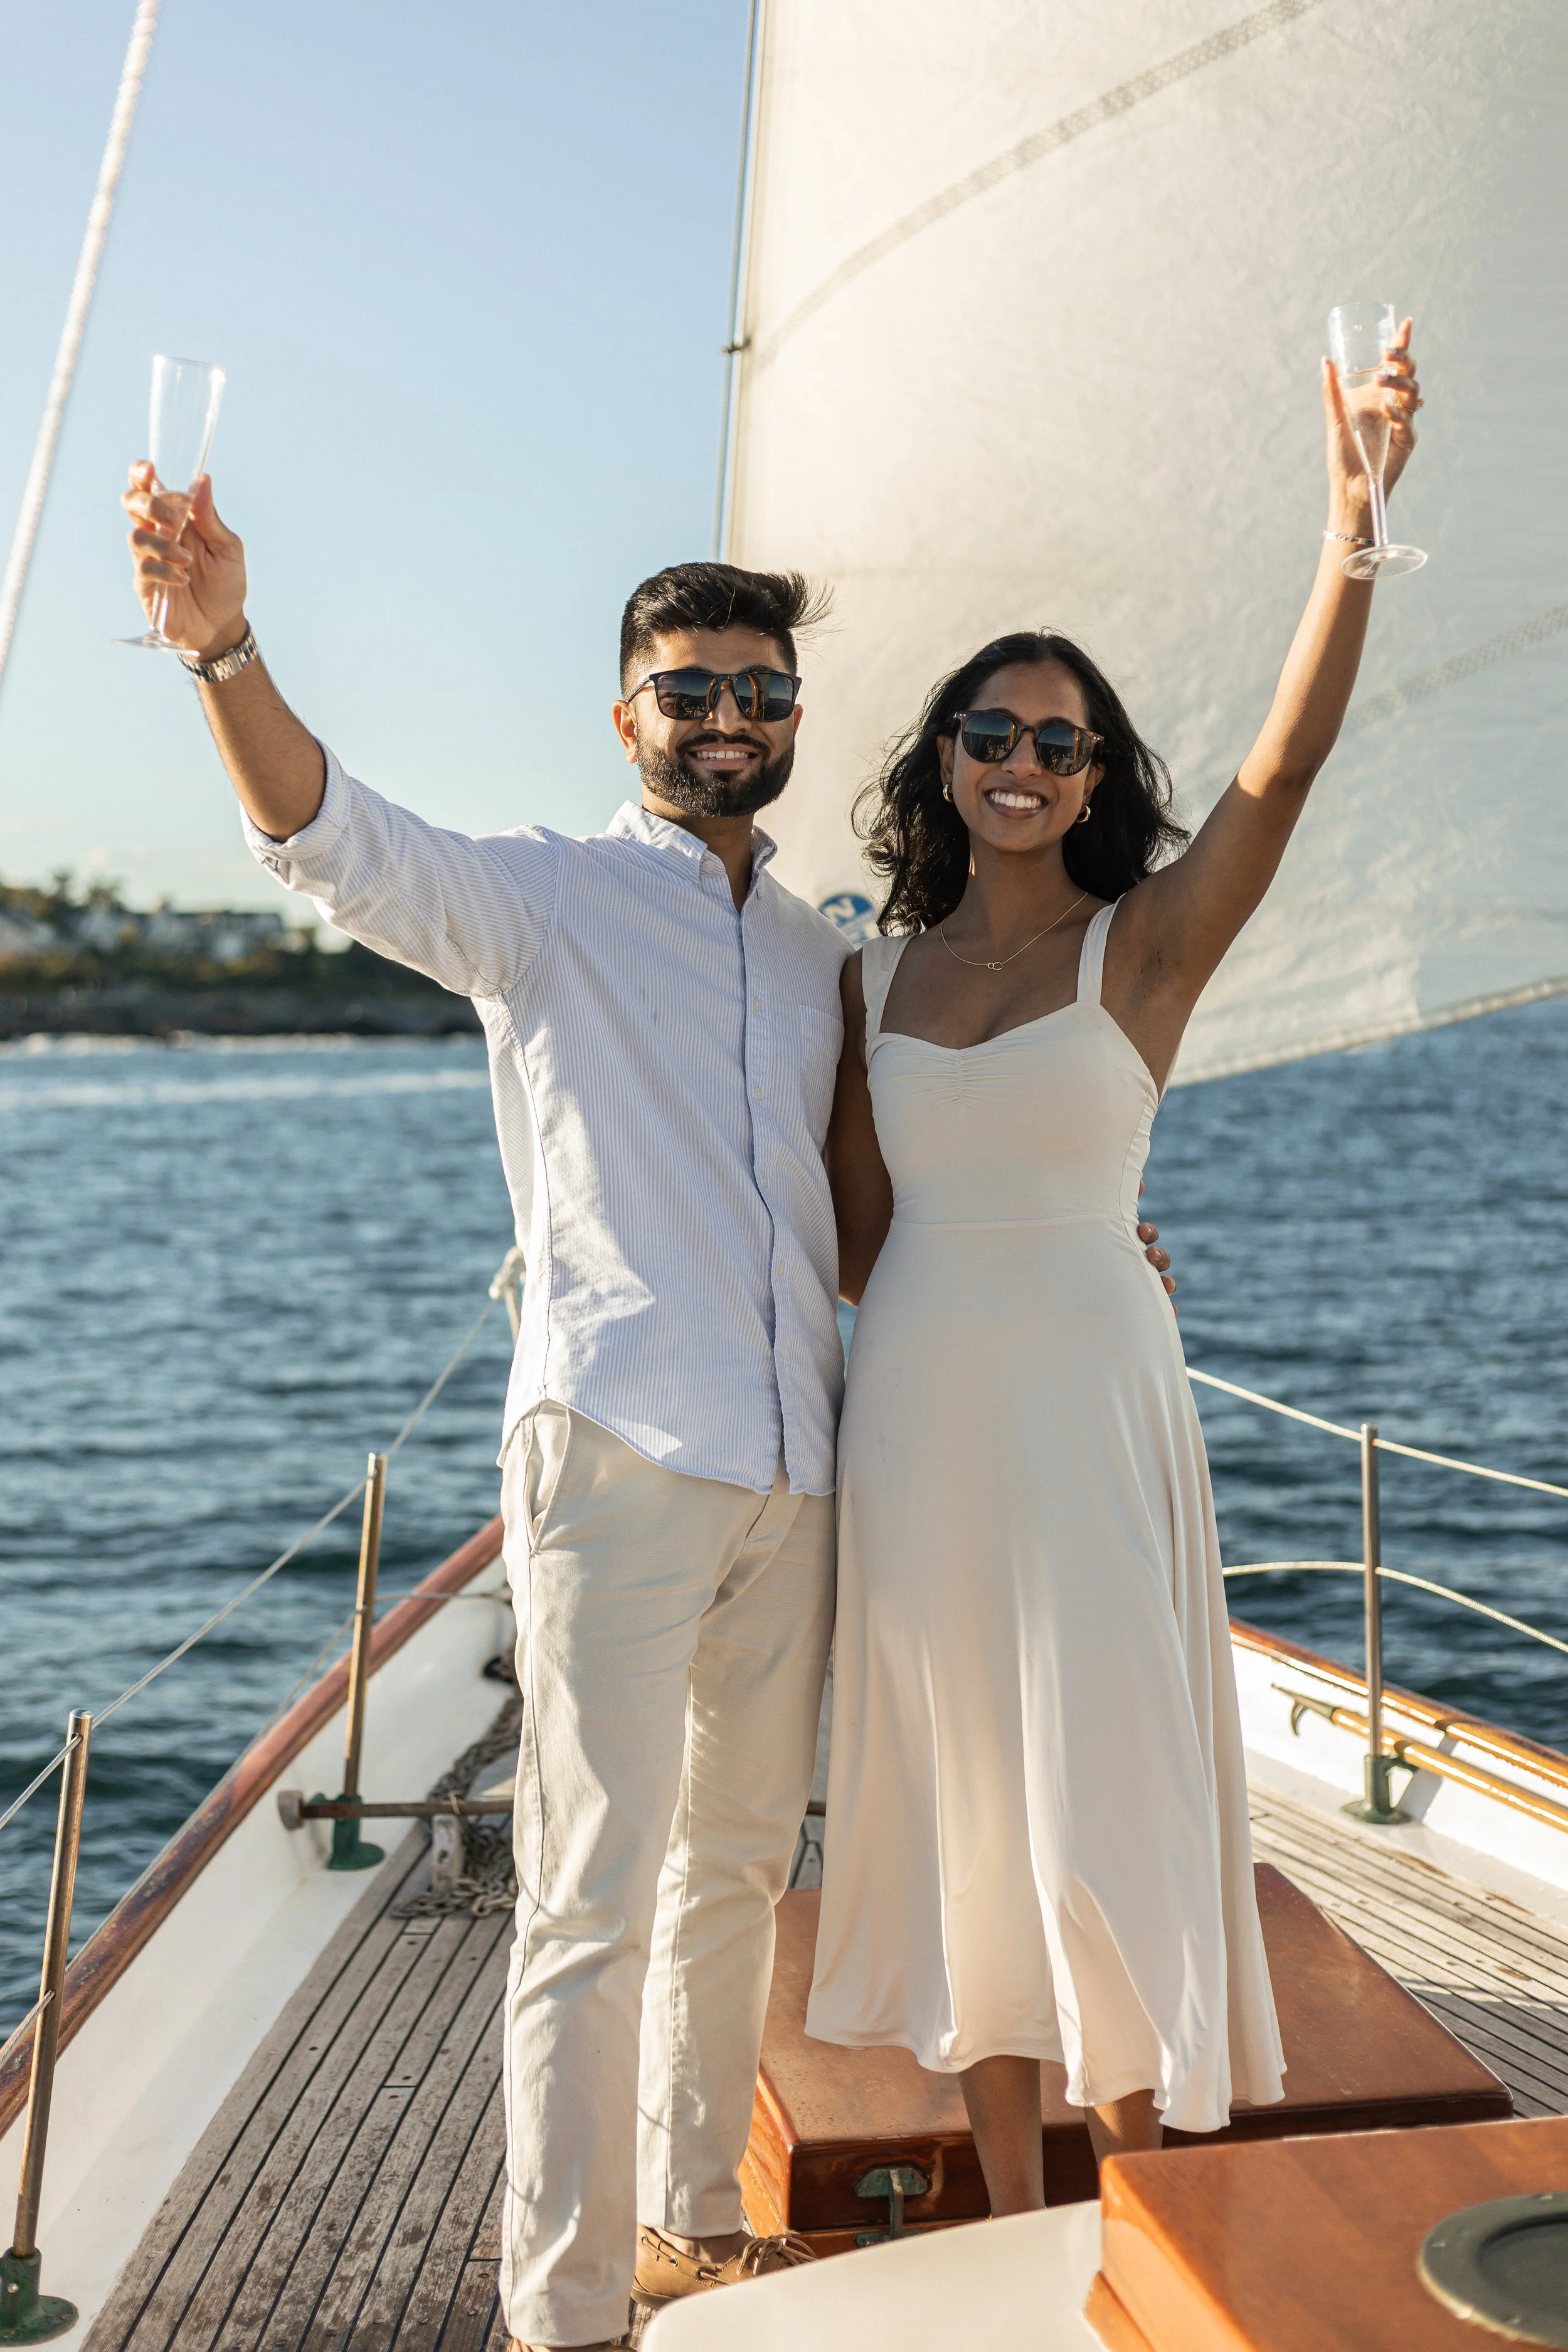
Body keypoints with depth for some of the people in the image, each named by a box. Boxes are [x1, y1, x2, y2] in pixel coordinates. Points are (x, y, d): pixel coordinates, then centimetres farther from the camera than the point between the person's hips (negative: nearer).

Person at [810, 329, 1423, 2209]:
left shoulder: (1144, 943, -2)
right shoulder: (877, 975, 9)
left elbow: (1286, 759, -19)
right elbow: (854, 1227, 12)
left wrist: (1353, 525, -31)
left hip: (1086, 1400, -4)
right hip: (914, 1408, 4)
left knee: (1106, 1809, 0)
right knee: (961, 1799, 11)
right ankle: (1009, 2221, 26)